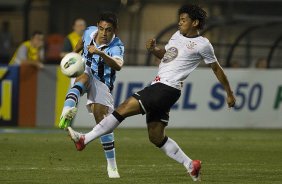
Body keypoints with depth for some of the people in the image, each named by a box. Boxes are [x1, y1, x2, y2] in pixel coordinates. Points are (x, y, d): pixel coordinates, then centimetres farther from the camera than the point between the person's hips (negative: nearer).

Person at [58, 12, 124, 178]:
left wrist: (101, 53, -57)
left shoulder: (117, 46, -22)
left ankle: (112, 166, 0)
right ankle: (67, 111, -61)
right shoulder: (90, 32, -8)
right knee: (84, 76, -35)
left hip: (102, 84, -3)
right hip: (84, 72, 3)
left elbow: (118, 65, -45)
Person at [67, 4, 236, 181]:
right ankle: (191, 165, 18)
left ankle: (84, 139, -16)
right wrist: (154, 49, 8)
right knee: (156, 137, 11)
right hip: (157, 87, 9)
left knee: (123, 109, -16)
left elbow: (217, 69, 7)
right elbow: (164, 54, 32)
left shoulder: (202, 44, -3)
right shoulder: (178, 35, 18)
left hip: (168, 88, -9)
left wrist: (230, 93, 14)